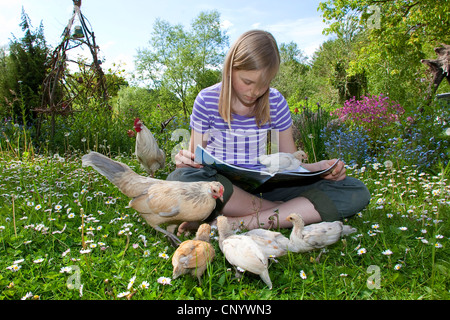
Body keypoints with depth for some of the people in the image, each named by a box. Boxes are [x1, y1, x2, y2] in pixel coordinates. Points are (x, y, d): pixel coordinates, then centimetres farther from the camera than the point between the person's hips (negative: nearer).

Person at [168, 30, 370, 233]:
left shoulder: (275, 102, 2)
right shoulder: (207, 101, -3)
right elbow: (197, 158, 1)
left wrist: (320, 168, -13)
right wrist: (187, 160, -22)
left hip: (264, 187, 3)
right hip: (220, 186, -2)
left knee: (356, 192, -15)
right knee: (180, 178, -37)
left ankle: (238, 222, -29)